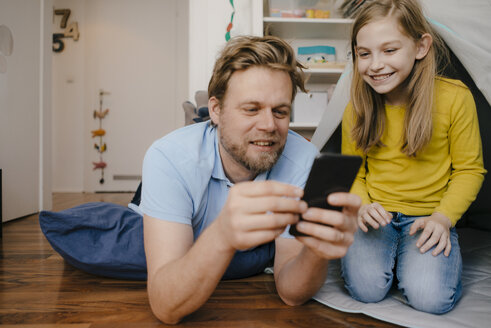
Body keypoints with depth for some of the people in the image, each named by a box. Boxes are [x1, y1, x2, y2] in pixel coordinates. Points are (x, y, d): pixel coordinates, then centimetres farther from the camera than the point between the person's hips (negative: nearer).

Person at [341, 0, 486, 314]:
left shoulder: (455, 97, -11)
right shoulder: (356, 109, -5)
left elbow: (469, 169, -3)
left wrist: (443, 218, -15)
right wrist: (362, 205, -15)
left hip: (430, 216, 0)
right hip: (376, 216, 1)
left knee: (430, 298, -22)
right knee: (366, 289, -21)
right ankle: (389, 252, 11)